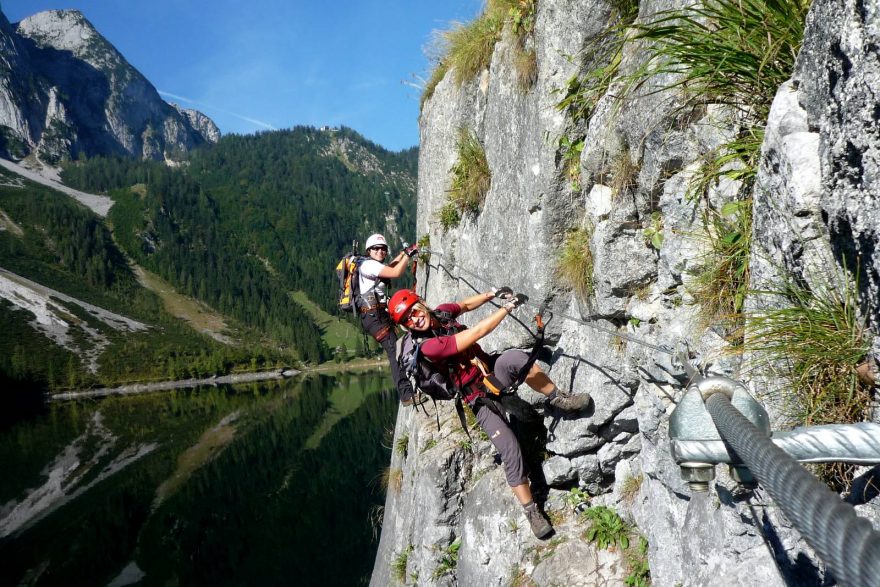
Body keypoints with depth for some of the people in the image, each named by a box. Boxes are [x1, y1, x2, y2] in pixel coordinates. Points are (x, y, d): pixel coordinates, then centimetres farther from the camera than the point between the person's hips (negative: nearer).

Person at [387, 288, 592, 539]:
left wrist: (493, 293, 8)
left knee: (515, 357, -29)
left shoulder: (440, 313, -3)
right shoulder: (426, 346, -26)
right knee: (510, 449, -19)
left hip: (493, 372, 6)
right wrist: (507, 307, -22)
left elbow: (465, 305, 20)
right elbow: (475, 334, -29)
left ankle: (560, 399, -12)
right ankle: (531, 511, -1)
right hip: (481, 400, -6)